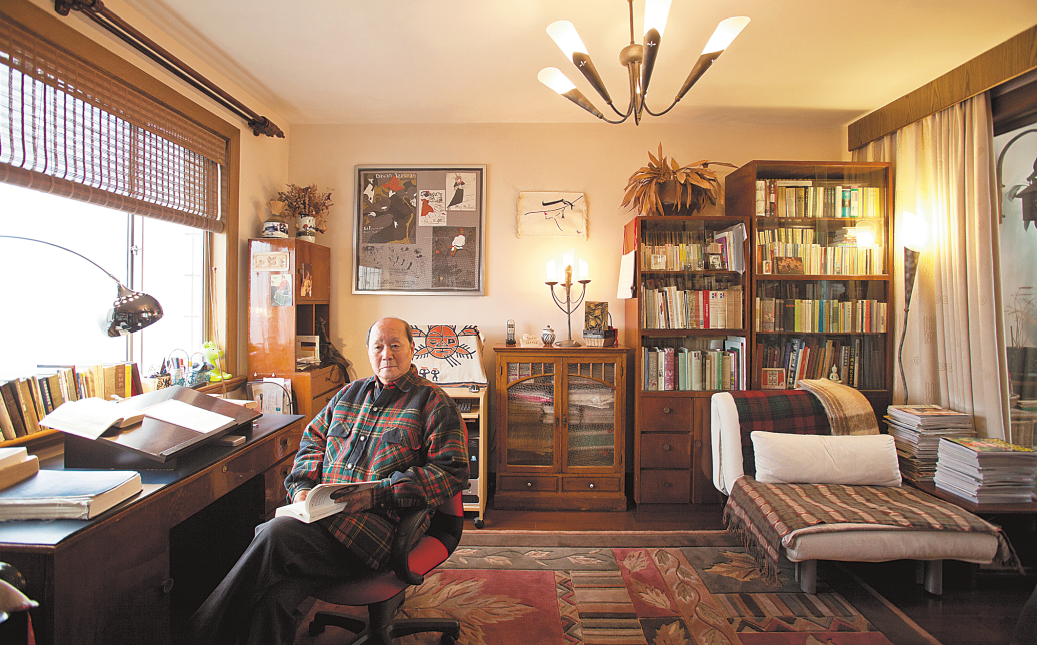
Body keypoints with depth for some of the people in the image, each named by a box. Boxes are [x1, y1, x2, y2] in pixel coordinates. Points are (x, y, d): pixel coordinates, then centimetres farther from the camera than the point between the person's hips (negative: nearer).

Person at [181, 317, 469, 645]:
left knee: (277, 533, -25)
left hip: (378, 520, -5)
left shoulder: (434, 403, 2)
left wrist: (377, 493, -14)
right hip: (320, 508, 5)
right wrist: (303, 486, 3)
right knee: (273, 598, -22)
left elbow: (452, 471, -7)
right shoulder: (349, 393, 21)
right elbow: (312, 441, 25)